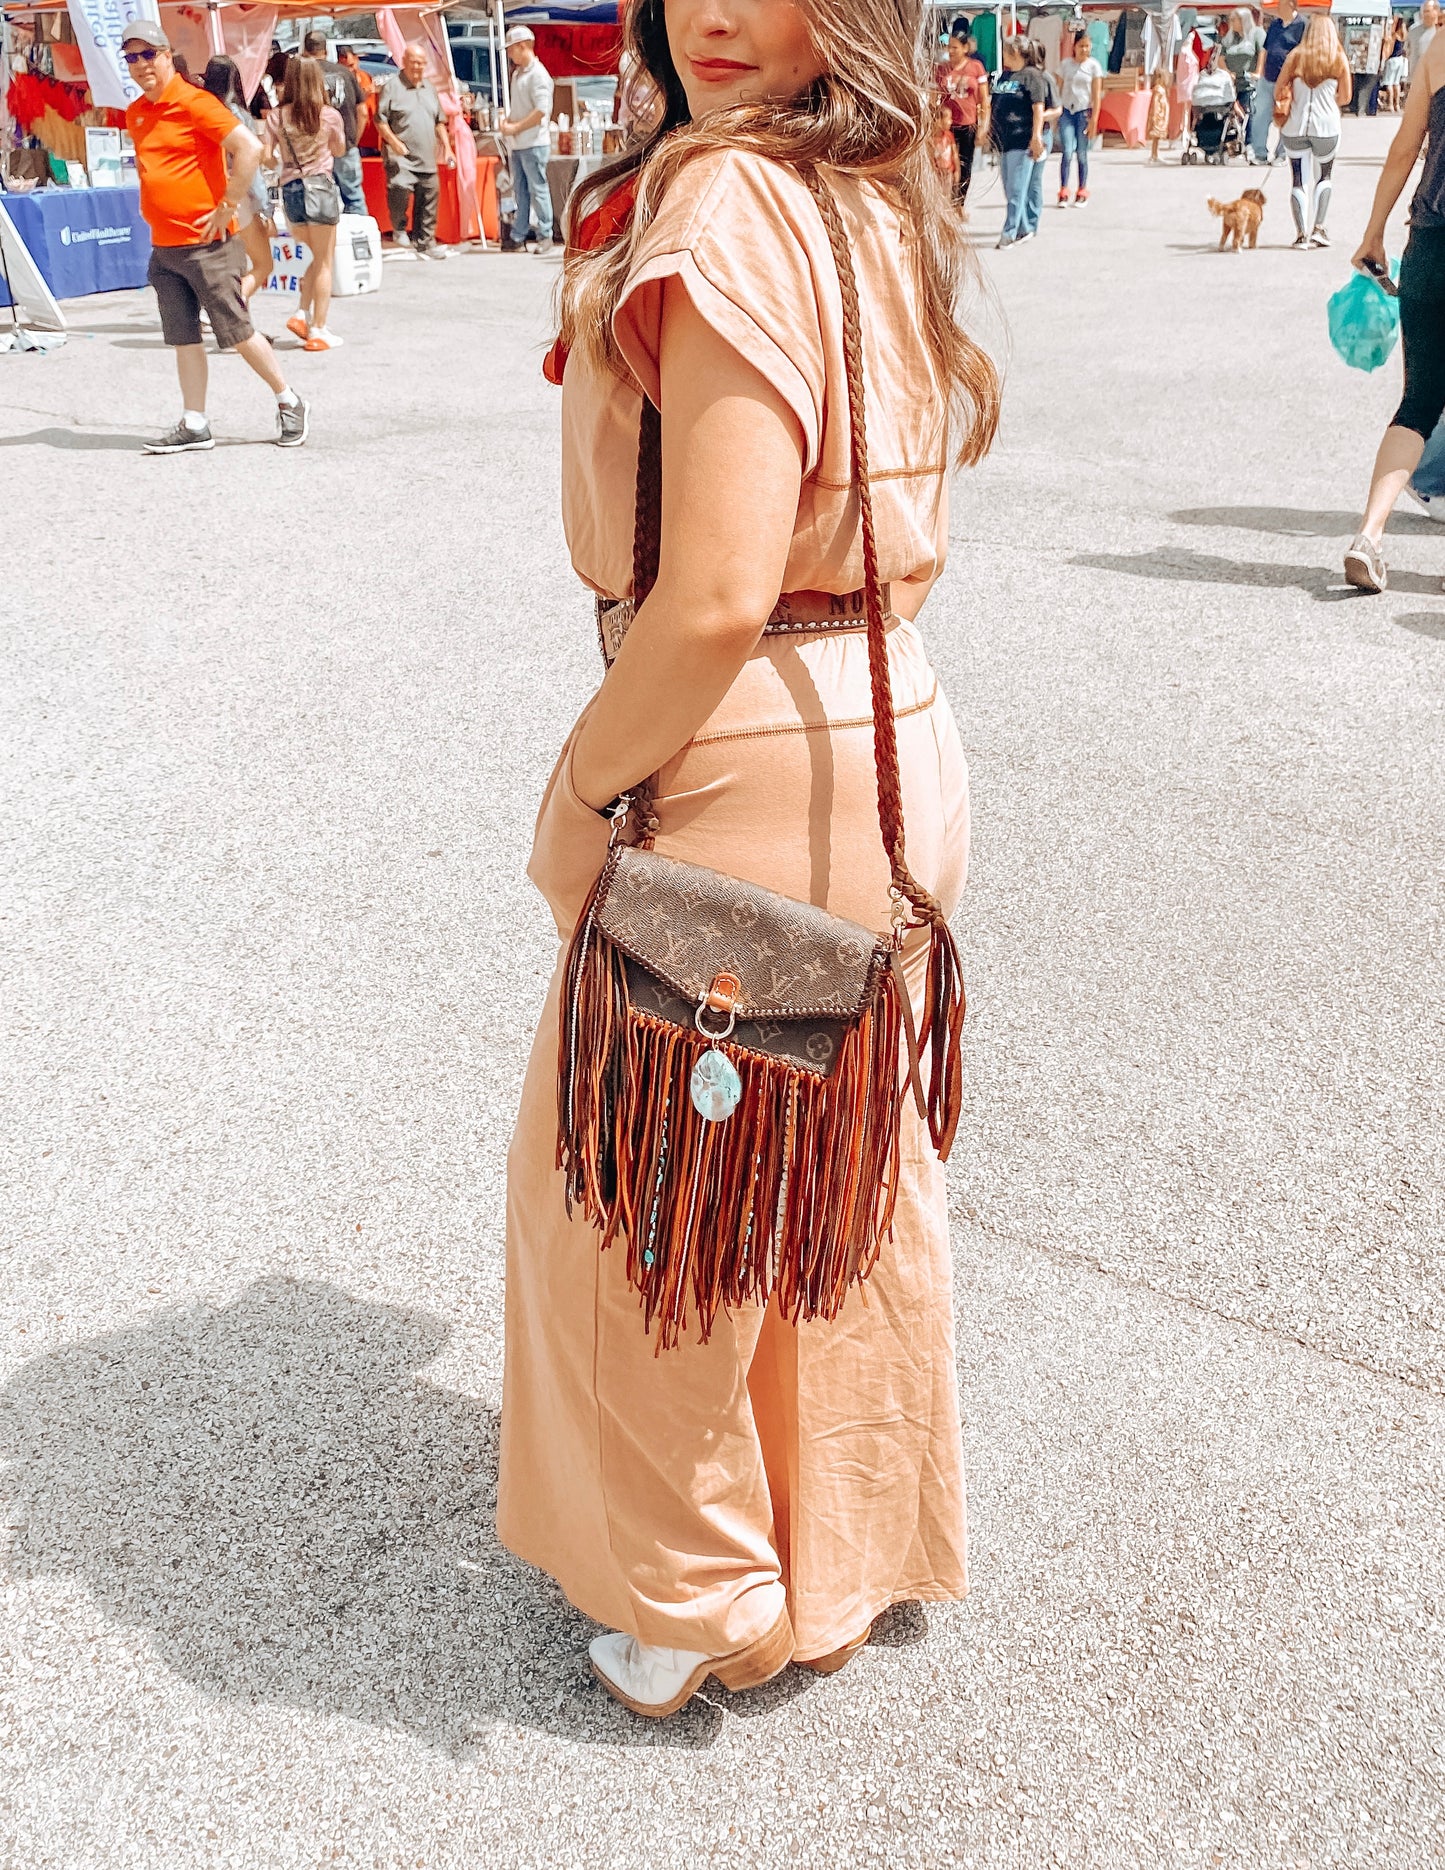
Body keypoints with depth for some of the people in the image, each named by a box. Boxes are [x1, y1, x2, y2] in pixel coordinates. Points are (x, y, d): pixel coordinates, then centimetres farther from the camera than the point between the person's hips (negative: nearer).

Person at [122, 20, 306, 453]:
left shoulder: (193, 102, -10)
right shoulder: (135, 114, 13)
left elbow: (249, 149, -18)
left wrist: (226, 207, -17)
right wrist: (156, 207, 17)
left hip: (205, 243, -7)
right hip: (163, 246, 7)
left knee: (237, 332, -2)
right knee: (183, 339, 6)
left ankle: (289, 404, 13)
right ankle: (194, 427, 10)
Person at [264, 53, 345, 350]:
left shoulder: (277, 116, 0)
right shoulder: (329, 115, -4)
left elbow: (267, 158, -2)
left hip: (290, 189, 4)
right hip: (320, 186, -3)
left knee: (319, 257, 21)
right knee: (324, 263, 5)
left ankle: (302, 314, 8)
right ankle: (319, 331, 3)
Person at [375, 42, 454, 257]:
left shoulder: (429, 89, 18)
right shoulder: (392, 87, -2)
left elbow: (439, 122, 25)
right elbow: (380, 120, -6)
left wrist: (447, 147, 15)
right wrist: (394, 142, -19)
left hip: (427, 159, 6)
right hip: (401, 158, -6)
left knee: (428, 199, 4)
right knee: (399, 188, -24)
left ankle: (425, 244, 14)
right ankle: (399, 228, 1)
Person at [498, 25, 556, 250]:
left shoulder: (538, 74, -11)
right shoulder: (517, 73, 16)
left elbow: (541, 111, -19)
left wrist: (515, 128, -16)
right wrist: (508, 122, 4)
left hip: (533, 143, -9)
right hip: (517, 143, 9)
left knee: (538, 189, -3)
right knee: (520, 191, 10)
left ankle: (545, 235, 6)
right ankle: (518, 238, 13)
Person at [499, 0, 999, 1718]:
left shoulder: (724, 201, -19)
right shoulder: (885, 202, 10)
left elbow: (714, 597, -26)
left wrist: (585, 785, -12)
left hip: (749, 773, -9)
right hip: (896, 743, 9)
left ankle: (720, 1598, 32)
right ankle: (849, 1547, 43)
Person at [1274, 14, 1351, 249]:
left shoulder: (1296, 55, 2)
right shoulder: (1339, 58, 2)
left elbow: (1278, 91, 2)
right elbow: (1345, 97, 5)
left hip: (1295, 126, 0)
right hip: (1326, 126, 0)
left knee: (1300, 181, 6)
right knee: (1325, 176, 18)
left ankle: (1301, 234, -2)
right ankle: (1318, 228, 8)